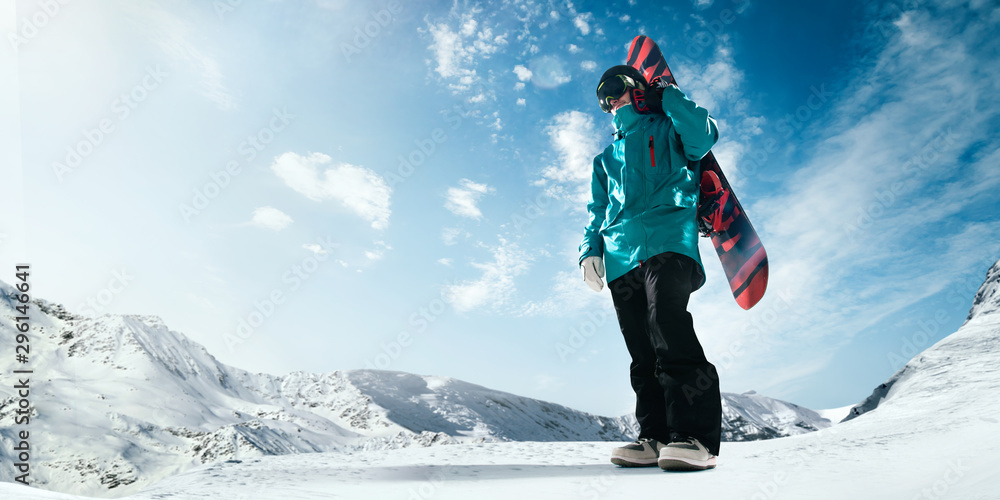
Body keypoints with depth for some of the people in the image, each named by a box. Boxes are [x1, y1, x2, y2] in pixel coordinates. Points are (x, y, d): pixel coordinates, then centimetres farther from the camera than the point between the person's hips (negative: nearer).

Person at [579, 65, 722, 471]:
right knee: (642, 350, -1)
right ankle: (656, 436, 2)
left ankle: (695, 436, -23)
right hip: (620, 257, 5)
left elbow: (703, 138, -2)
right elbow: (597, 210, 30)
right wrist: (591, 249, 13)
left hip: (666, 238, -5)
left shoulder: (667, 130, 19)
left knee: (667, 324, -25)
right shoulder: (606, 158, 33)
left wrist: (667, 96, 9)